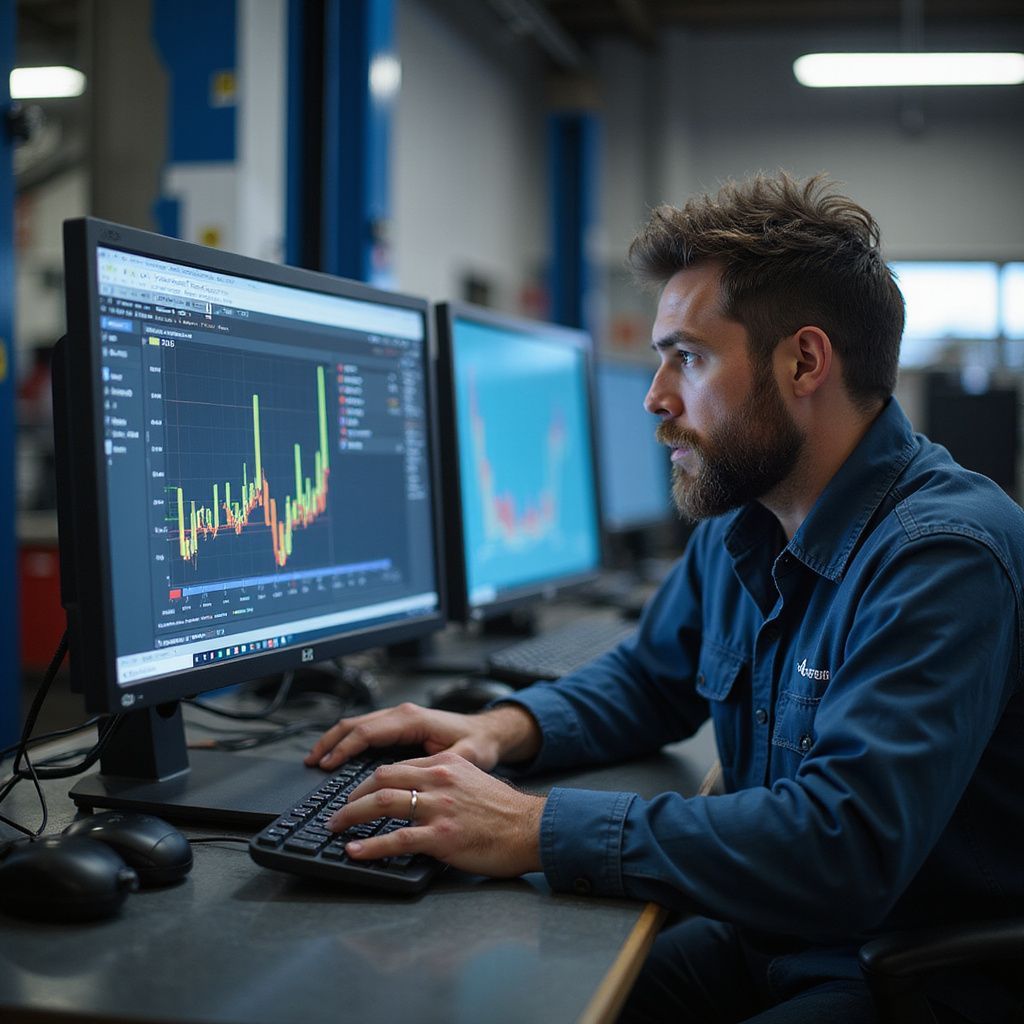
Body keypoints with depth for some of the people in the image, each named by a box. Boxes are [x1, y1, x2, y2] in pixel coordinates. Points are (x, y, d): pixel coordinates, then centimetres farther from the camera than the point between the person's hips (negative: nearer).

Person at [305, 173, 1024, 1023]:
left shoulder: (944, 555, -24)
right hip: (764, 941, 7)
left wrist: (534, 829, -32)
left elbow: (842, 845, -34)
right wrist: (504, 726, -1)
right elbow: (650, 679, 20)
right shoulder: (737, 524, 5)